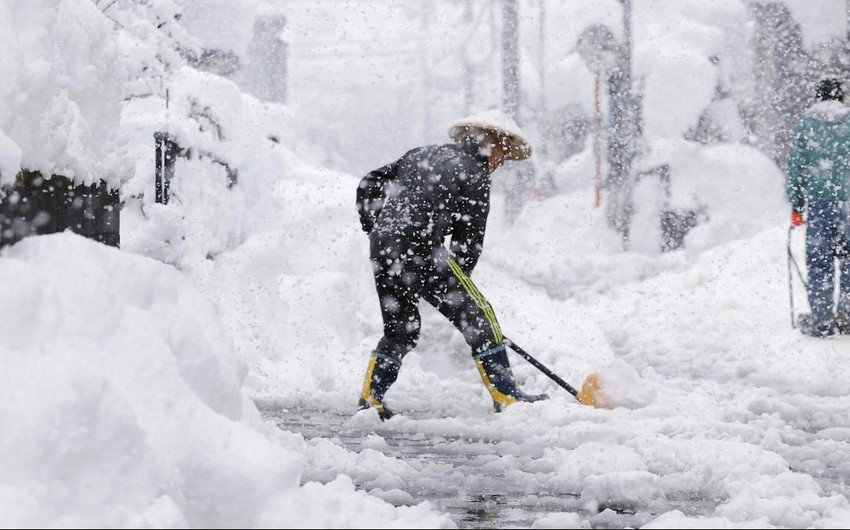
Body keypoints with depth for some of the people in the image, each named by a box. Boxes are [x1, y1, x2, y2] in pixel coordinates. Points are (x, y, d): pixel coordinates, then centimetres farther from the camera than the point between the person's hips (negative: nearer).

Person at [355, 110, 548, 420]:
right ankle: (505, 396, -1)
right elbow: (468, 241, 0)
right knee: (478, 317, 1)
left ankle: (370, 397, 15)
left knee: (400, 329, 20)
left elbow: (369, 186, 23)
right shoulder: (474, 176, 1)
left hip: (382, 249, 7)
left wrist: (375, 229, 29)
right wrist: (455, 284, 10)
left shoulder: (422, 155, 23)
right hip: (420, 249, -7)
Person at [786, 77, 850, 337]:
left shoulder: (804, 125, 4)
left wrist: (796, 206, 9)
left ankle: (821, 320, 0)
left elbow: (795, 168, 4)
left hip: (819, 202, 0)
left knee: (819, 262, 3)